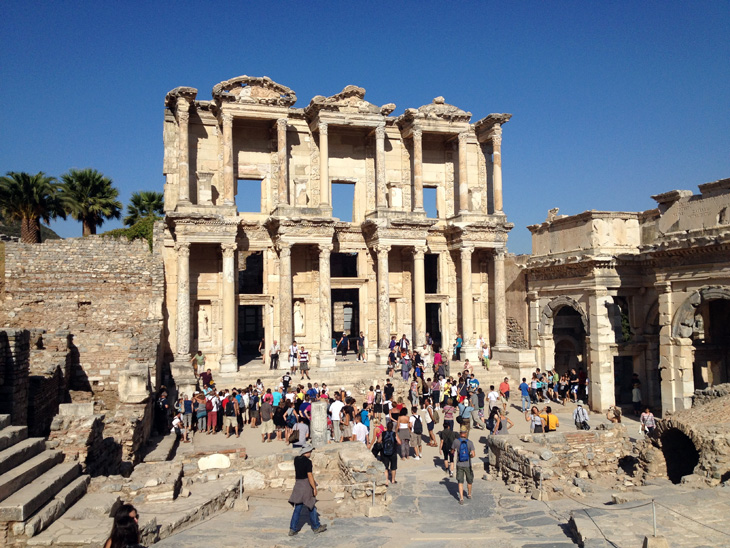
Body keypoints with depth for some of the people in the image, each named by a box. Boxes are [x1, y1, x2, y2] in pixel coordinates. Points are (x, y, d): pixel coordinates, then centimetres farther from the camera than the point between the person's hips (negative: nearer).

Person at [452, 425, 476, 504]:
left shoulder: (456, 441, -10)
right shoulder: (470, 442, -13)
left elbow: (452, 451, 4)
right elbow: (473, 454, -19)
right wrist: (470, 456, 3)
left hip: (459, 465, 0)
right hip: (468, 465, 0)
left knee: (460, 482, 5)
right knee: (469, 481, 22)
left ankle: (461, 498, -5)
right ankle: (469, 494, 40)